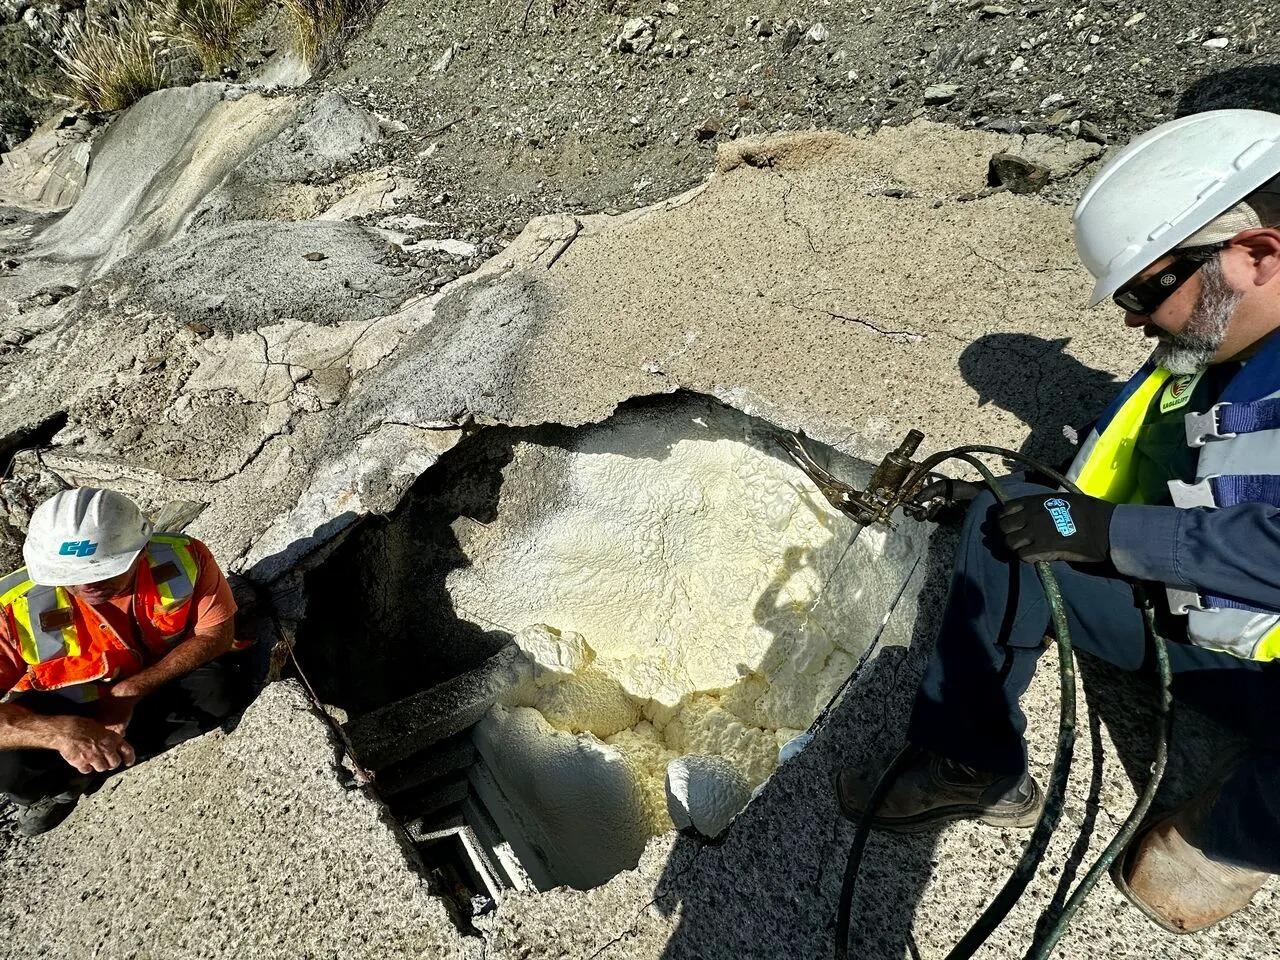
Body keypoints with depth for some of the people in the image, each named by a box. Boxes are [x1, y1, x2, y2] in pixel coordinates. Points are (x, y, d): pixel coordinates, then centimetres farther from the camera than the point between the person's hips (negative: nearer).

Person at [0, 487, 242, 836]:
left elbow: (216, 634, -19)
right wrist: (60, 731, -49)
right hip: (63, 709, -1)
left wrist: (130, 691, -27)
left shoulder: (184, 557, -30)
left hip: (153, 685, 1)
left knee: (214, 689, -28)